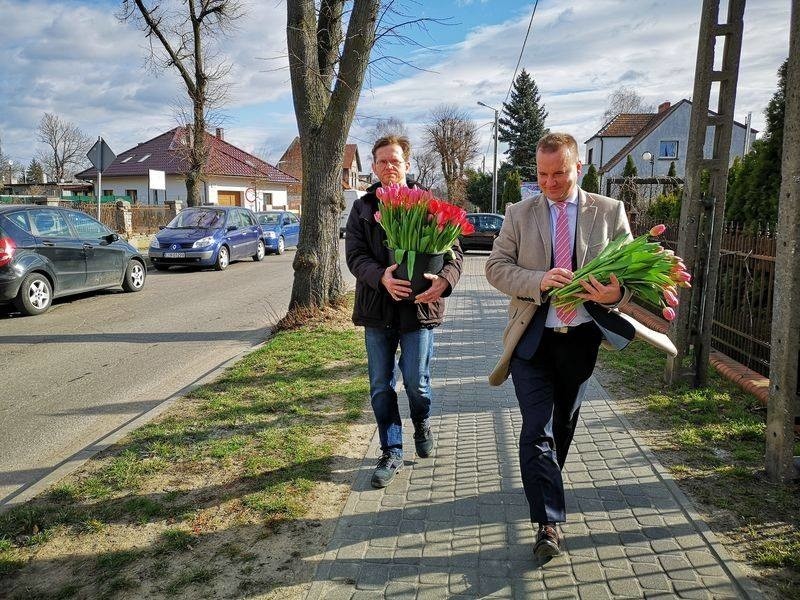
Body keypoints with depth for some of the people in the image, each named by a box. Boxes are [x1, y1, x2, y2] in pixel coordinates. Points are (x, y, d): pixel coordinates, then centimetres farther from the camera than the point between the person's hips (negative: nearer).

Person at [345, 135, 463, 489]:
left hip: (419, 305, -2)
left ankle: (422, 424, 38)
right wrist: (381, 277, -26)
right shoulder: (362, 207, 7)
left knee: (416, 381, 4)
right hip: (377, 307, 2)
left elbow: (453, 250, -4)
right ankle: (391, 453, 23)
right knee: (381, 385, 8)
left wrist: (444, 280, -26)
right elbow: (355, 255, -4)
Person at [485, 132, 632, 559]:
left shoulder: (609, 212, 2)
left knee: (564, 425, 19)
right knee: (537, 429, -6)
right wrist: (540, 280, -24)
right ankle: (548, 522, 4)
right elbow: (496, 267, -4)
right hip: (532, 338, -2)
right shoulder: (519, 214, 1)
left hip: (581, 338, 2)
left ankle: (544, 485, 45)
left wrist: (617, 294, -22)